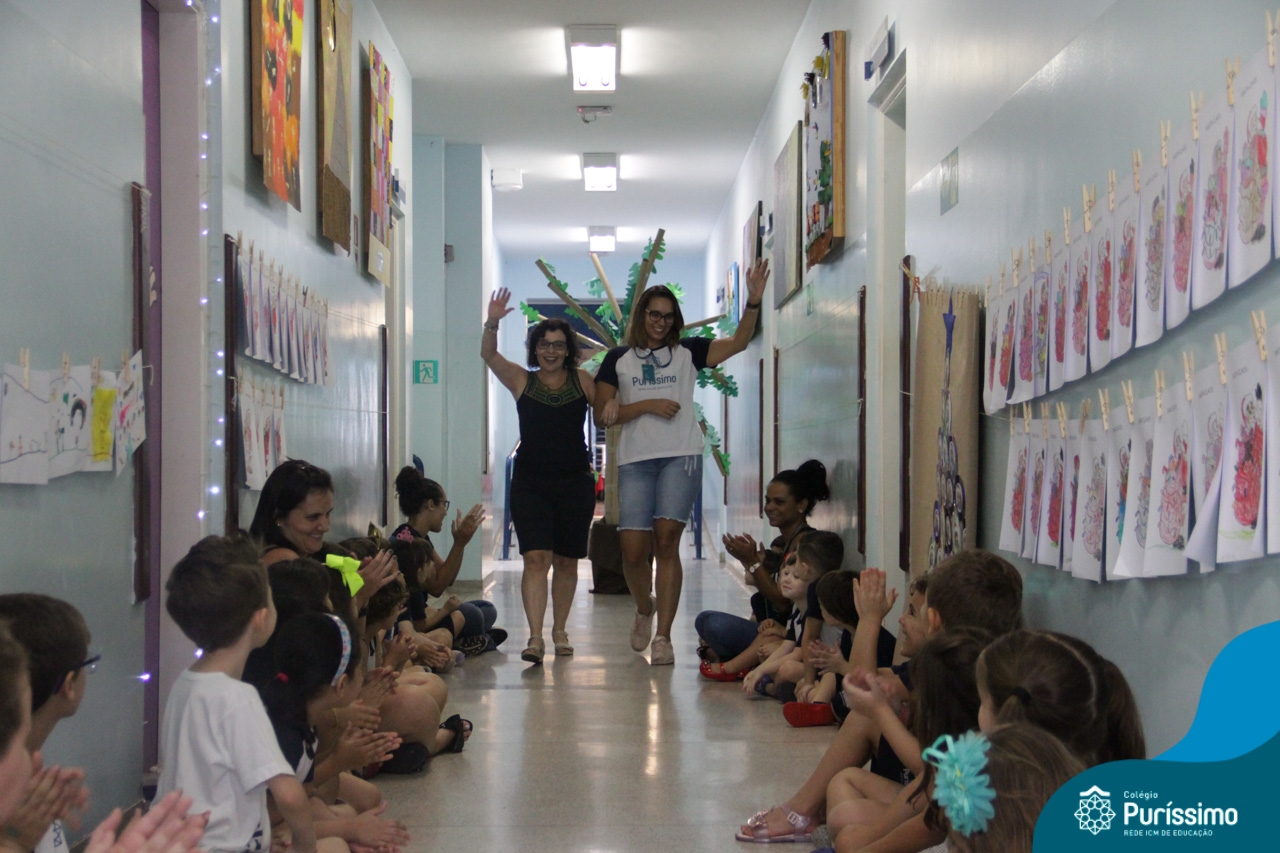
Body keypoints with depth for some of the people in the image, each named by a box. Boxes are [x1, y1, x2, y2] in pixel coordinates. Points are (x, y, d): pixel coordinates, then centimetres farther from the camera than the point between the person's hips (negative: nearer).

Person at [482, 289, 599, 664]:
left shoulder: (582, 380, 7)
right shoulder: (522, 380, 4)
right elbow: (489, 355, -8)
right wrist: (492, 323, -24)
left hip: (575, 482, 2)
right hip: (529, 482, -2)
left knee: (566, 561, 10)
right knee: (536, 559, -13)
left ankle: (559, 630, 25)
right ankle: (535, 637, -16)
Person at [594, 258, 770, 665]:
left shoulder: (688, 352, 12)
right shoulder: (618, 360, 12)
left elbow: (738, 342, 1)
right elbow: (602, 414, 4)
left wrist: (753, 301, -13)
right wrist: (648, 405, -6)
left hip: (681, 457, -1)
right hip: (635, 461, 1)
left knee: (667, 540, -12)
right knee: (633, 548, -6)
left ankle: (663, 636, -9)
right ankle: (645, 608, 26)